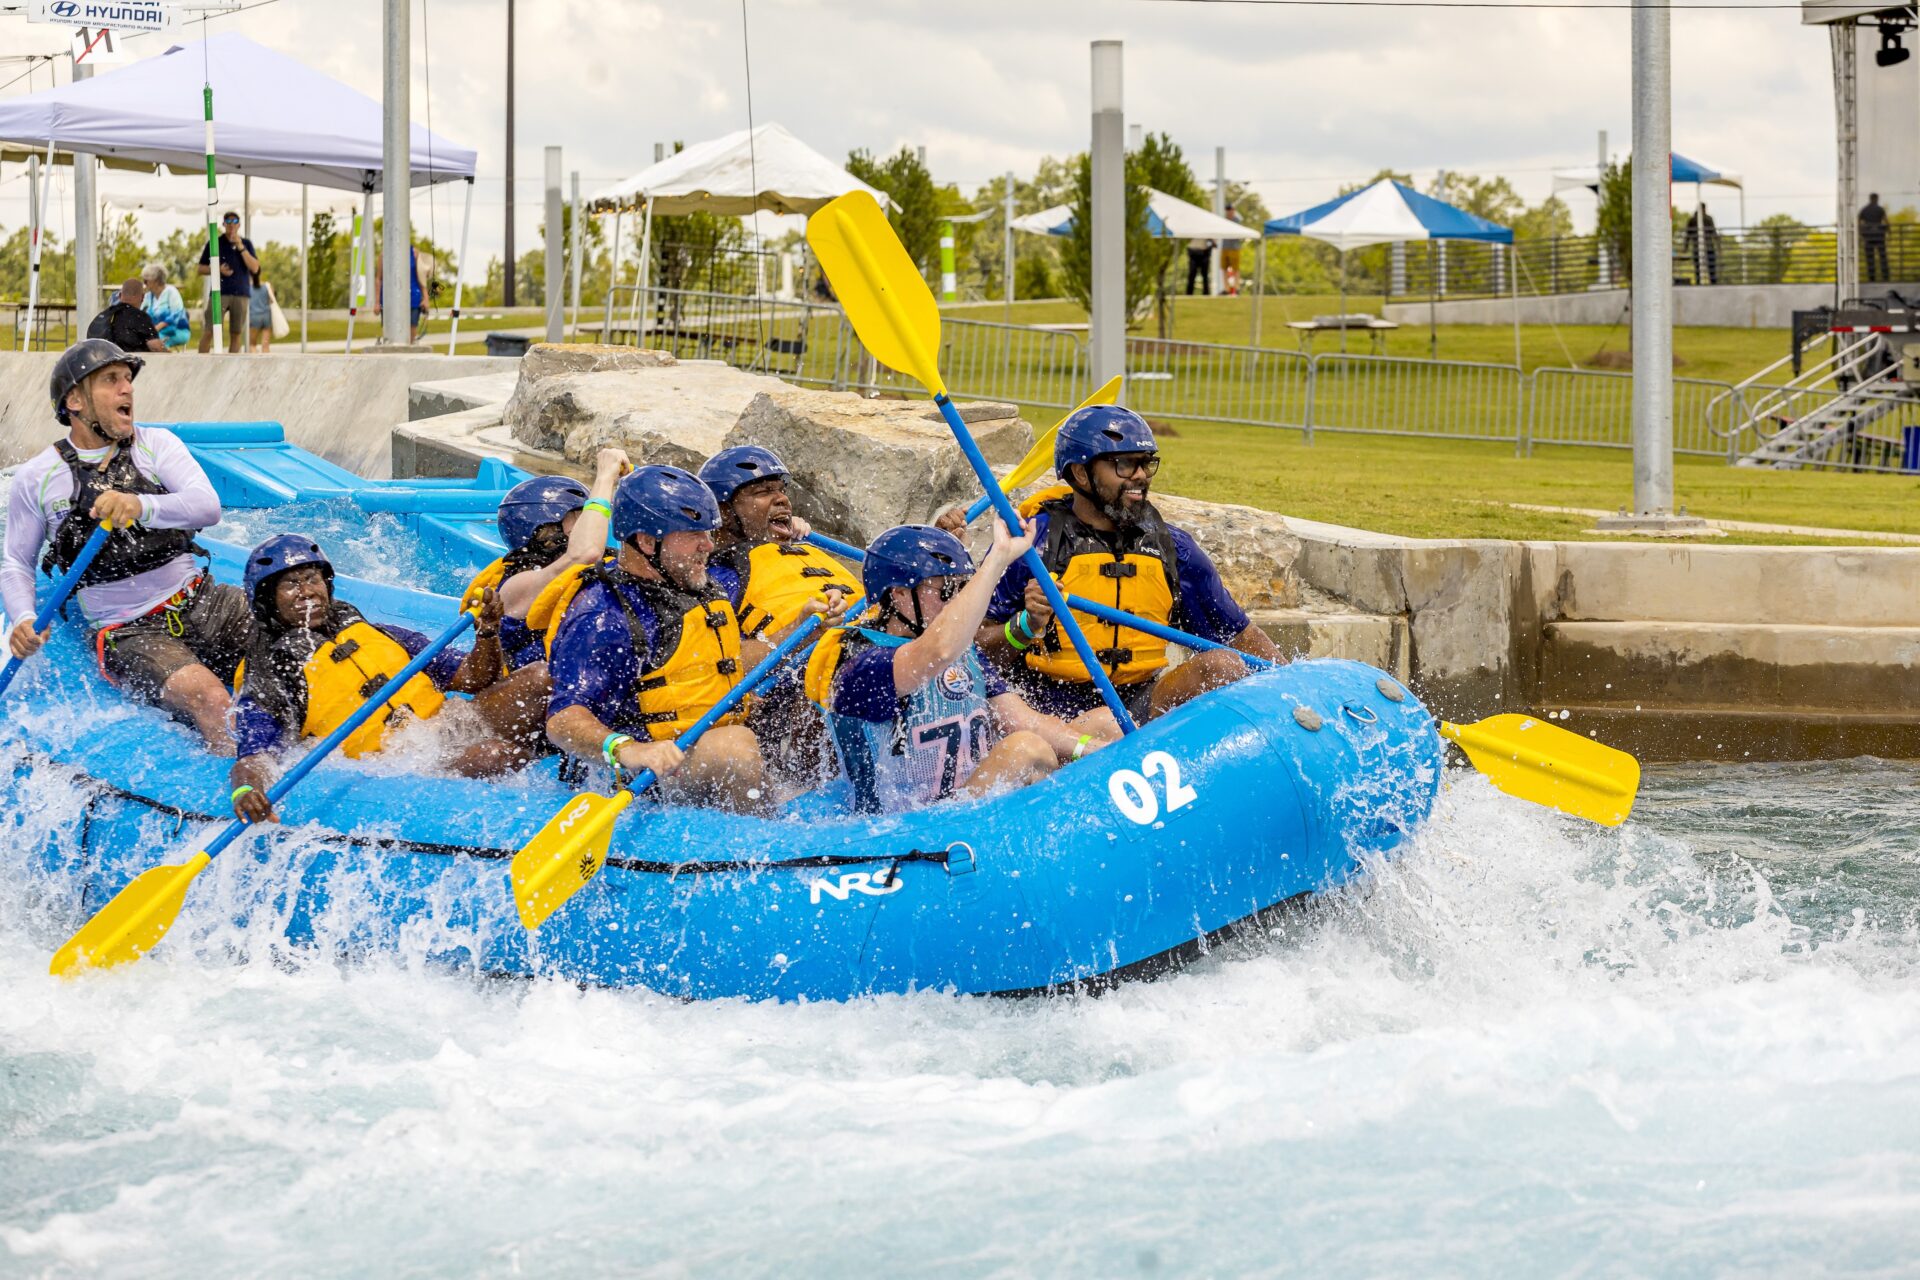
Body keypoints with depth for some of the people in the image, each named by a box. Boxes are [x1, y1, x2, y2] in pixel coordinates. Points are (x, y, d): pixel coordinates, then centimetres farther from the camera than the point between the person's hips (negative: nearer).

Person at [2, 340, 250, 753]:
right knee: (209, 699, -32)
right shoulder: (36, 478, 3)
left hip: (200, 600, 3)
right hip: (126, 633, -3)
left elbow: (208, 506, -12)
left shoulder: (156, 444, 5)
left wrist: (141, 506, -32)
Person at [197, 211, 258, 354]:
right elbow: (201, 269, 8)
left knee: (236, 334, 1)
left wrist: (240, 247, -8)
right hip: (219, 293, -2)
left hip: (241, 294, 2)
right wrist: (218, 270, -11)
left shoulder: (246, 244, 10)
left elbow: (254, 268, -2)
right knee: (209, 331, -11)